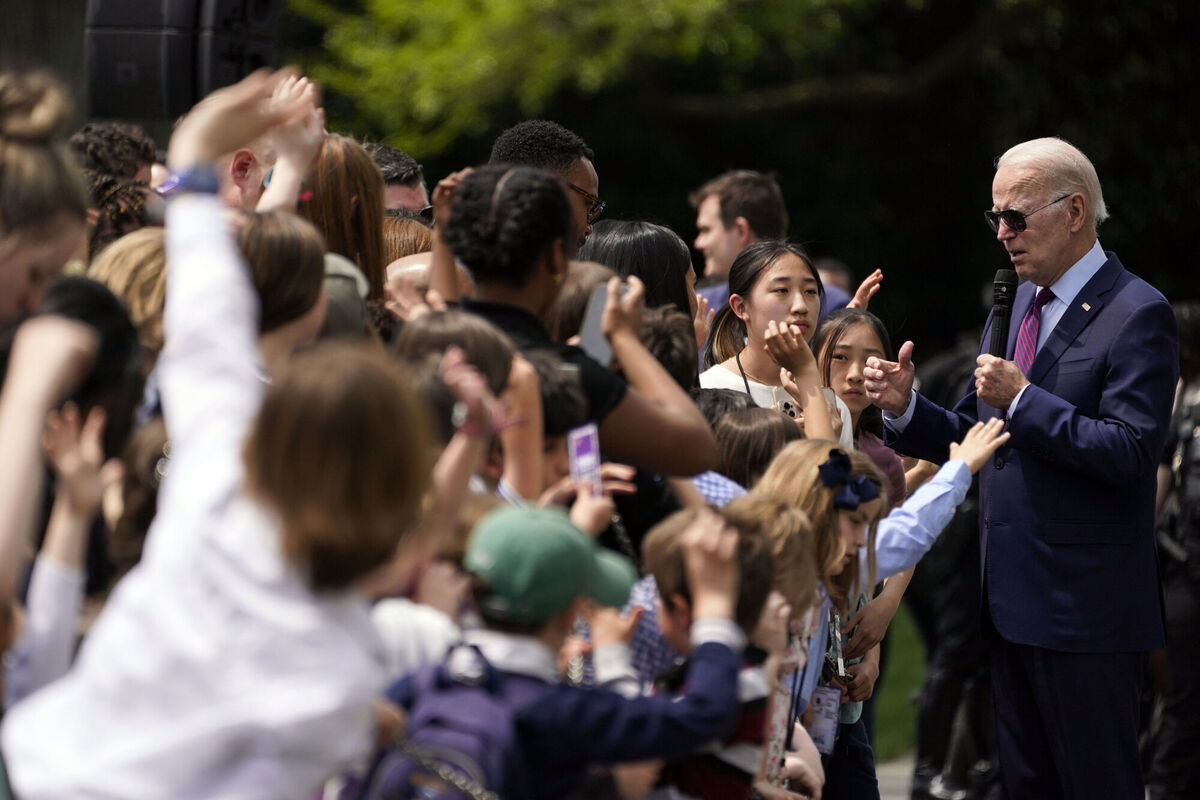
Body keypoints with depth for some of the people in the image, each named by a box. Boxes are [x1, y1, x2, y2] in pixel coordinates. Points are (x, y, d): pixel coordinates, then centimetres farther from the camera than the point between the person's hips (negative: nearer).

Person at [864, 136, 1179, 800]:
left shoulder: (1136, 314, -11)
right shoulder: (1019, 303, 16)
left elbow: (1132, 452, -20)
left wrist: (1023, 399, -21)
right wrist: (905, 408, -2)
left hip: (1085, 611, -9)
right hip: (1011, 598, 9)